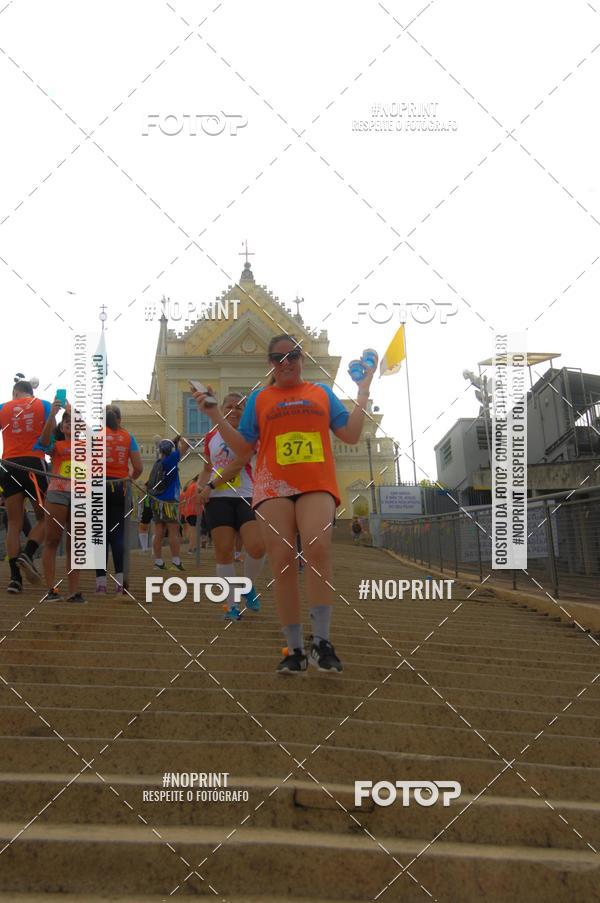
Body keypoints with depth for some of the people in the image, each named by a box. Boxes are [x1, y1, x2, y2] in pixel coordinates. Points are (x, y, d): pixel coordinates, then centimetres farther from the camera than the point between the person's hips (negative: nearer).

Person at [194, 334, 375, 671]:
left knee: (318, 547, -25)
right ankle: (295, 649, 1)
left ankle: (321, 641, -21)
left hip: (317, 485, -1)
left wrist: (364, 391, 13)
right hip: (274, 487, 1)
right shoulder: (259, 399, 19)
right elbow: (244, 449, 16)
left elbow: (351, 435, 14)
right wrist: (216, 416, 8)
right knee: (282, 562, -6)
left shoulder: (322, 393, 19)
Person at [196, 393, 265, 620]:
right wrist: (200, 486, 3)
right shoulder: (211, 436, 14)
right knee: (223, 551, -2)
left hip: (246, 497, -2)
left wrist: (211, 486, -15)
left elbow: (237, 464, -12)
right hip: (218, 499, 3)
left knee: (257, 547, -16)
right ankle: (232, 604, 8)